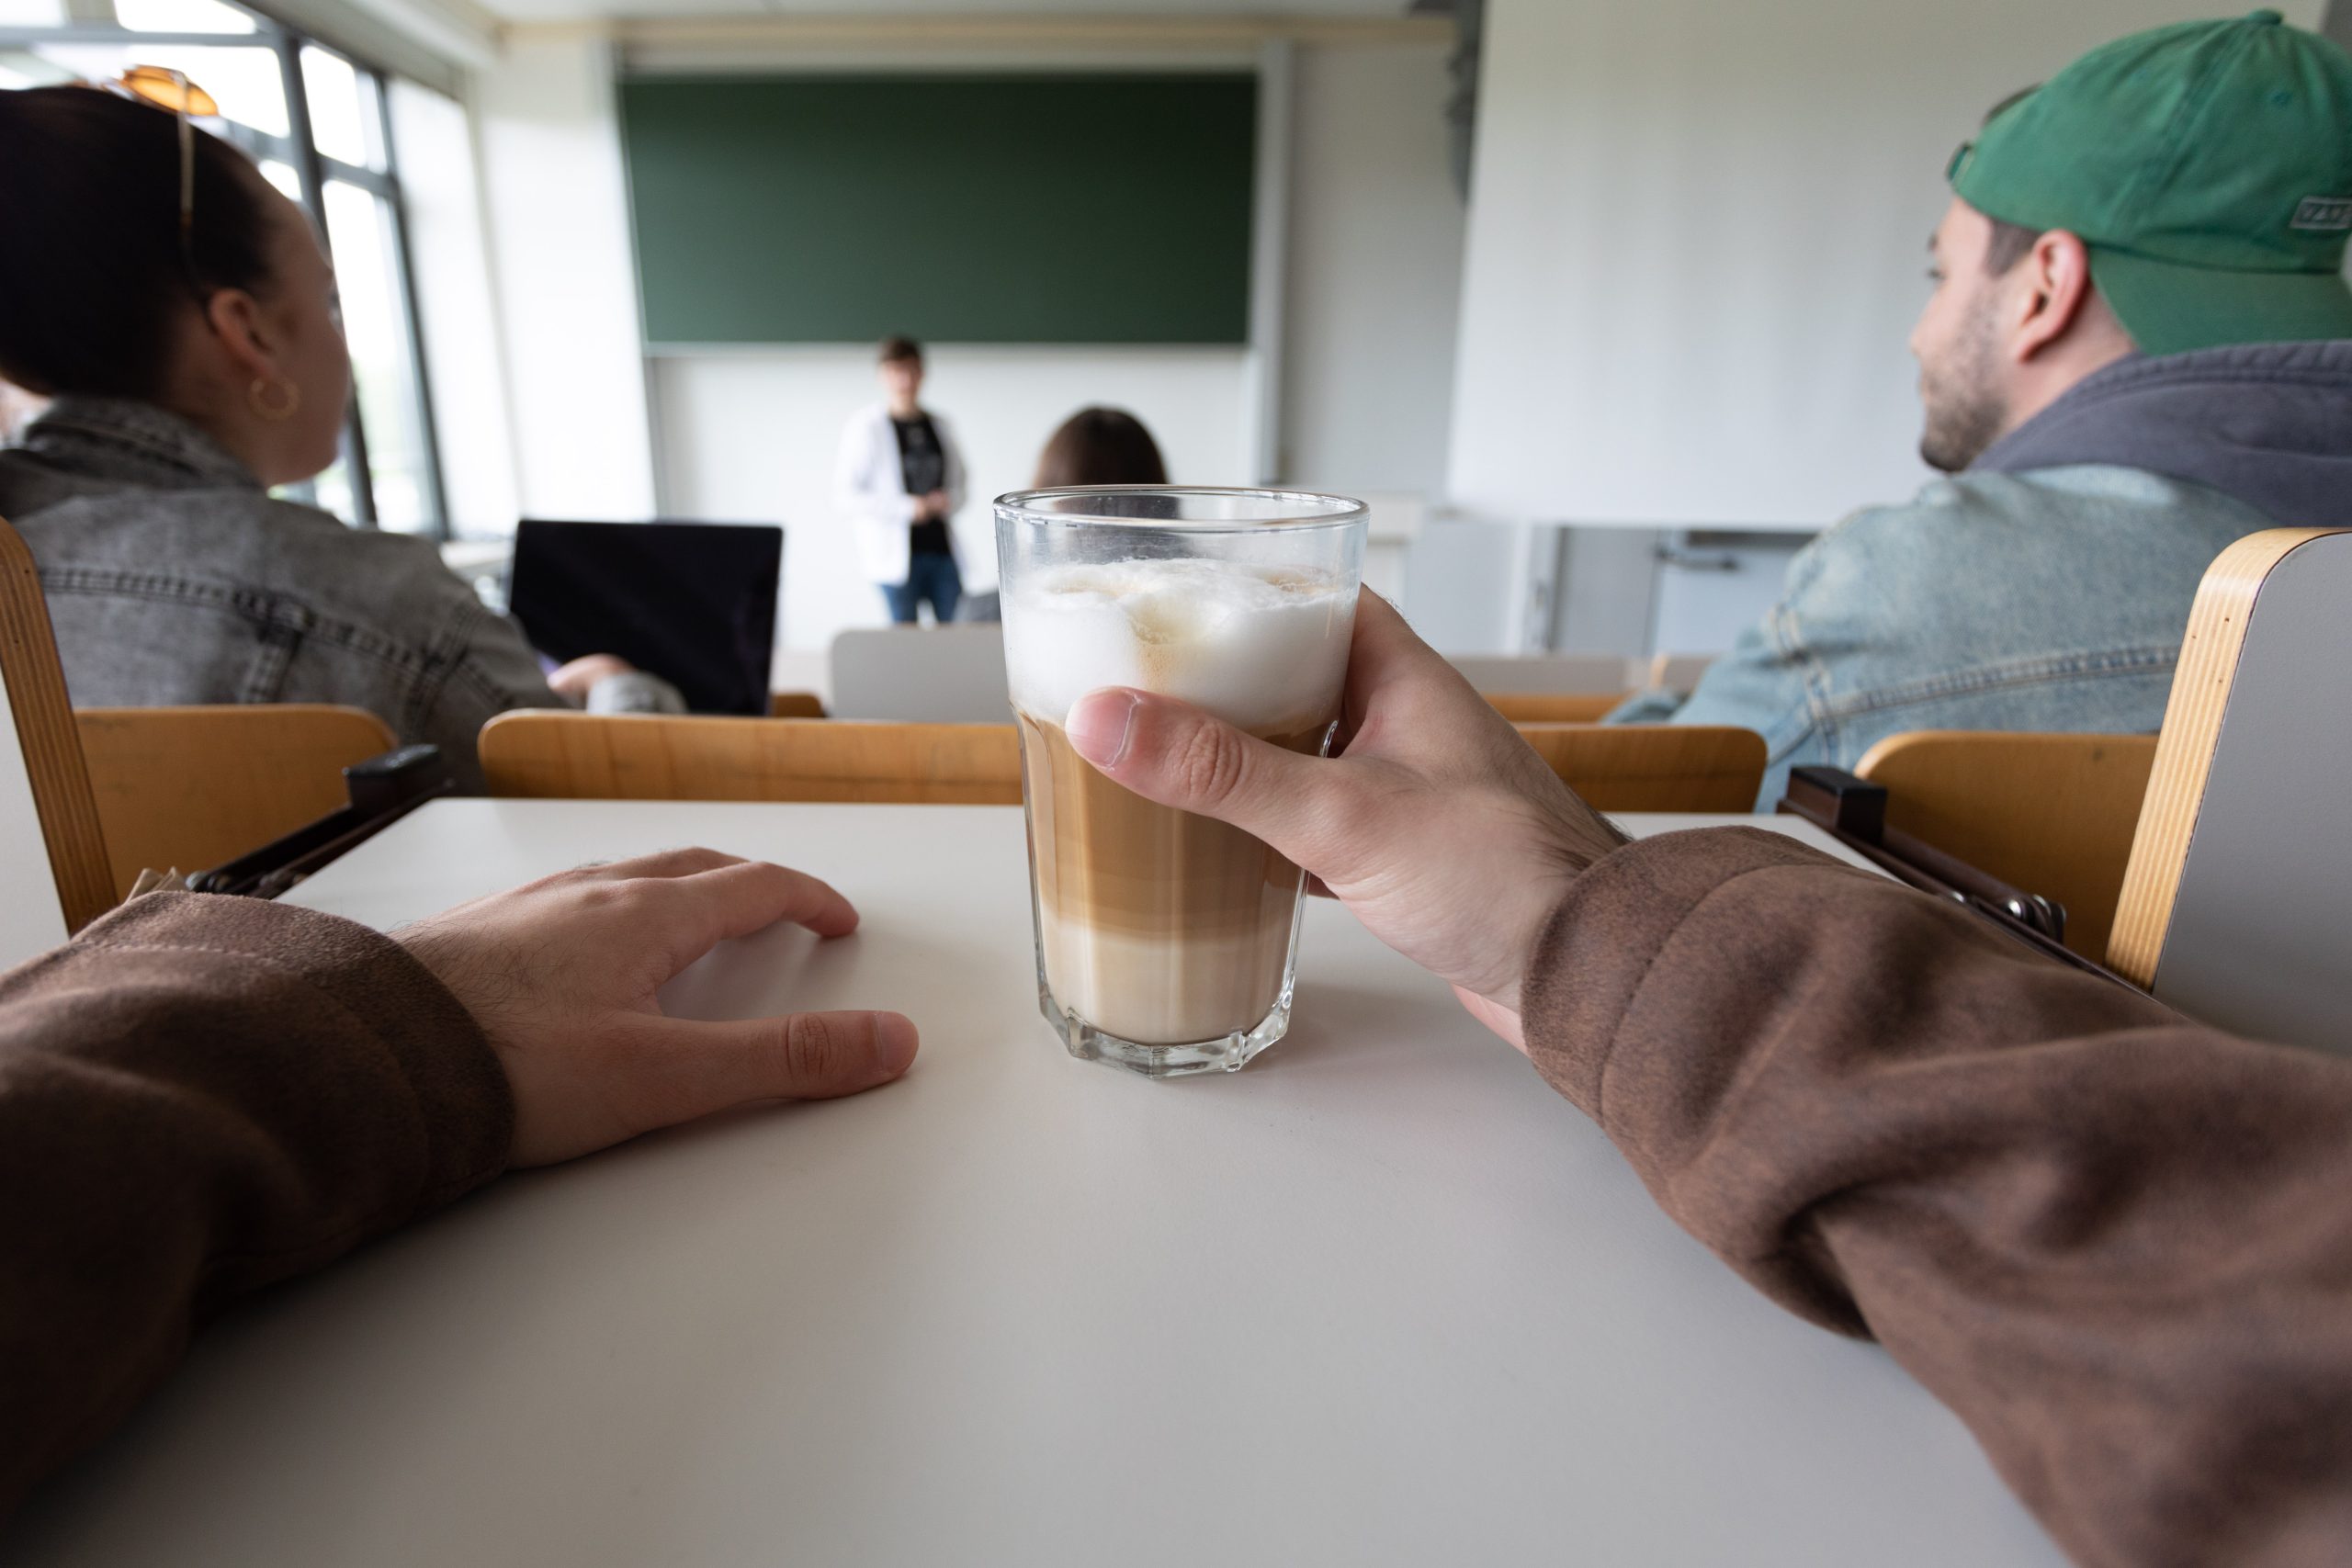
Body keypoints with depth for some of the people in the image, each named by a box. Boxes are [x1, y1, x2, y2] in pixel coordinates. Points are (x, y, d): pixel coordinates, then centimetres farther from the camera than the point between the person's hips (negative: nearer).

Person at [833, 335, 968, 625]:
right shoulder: (867, 427, -3)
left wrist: (949, 500, -2)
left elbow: (959, 482, 22)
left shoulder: (938, 426, 13)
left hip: (942, 548, 4)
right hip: (895, 555, -4)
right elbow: (845, 495, -8)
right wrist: (907, 507, -15)